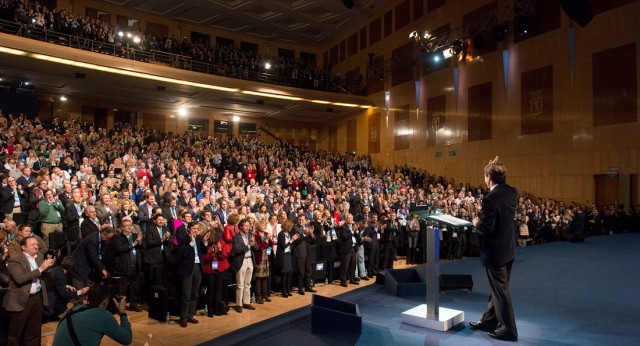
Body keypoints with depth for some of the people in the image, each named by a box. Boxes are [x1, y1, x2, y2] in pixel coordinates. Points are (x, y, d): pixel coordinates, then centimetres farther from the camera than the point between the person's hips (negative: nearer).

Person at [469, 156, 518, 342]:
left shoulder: (490, 198, -26)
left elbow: (486, 228, -26)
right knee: (498, 288, 19)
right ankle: (489, 321, 35)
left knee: (500, 290, 5)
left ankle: (508, 329, 18)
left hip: (495, 251, -9)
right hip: (508, 248, 9)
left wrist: (476, 223, -3)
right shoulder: (512, 192, 0)